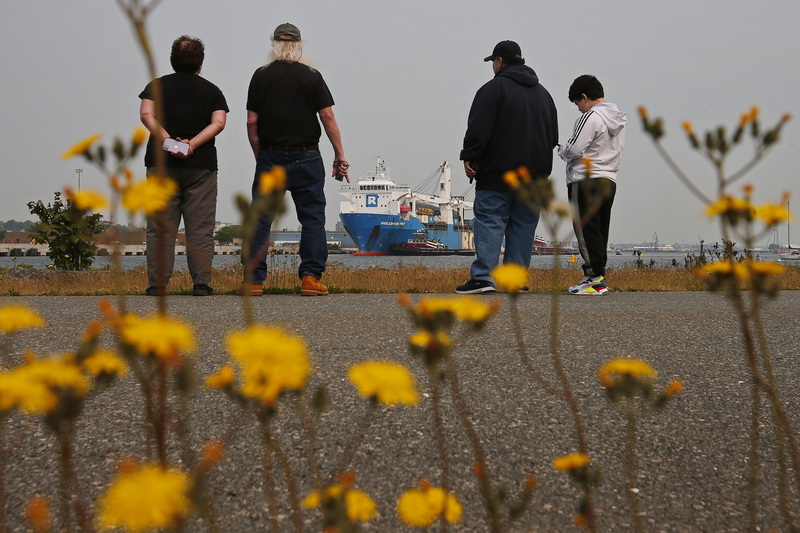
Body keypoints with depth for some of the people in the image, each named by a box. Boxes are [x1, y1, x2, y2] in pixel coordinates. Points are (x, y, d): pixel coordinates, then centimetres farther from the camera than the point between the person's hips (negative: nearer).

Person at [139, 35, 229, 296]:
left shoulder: (157, 85, 10)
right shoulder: (212, 90, 10)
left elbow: (147, 114, -7)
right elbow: (218, 122, -5)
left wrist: (168, 141, -15)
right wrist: (193, 144, -12)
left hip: (161, 164, 0)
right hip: (201, 165, 0)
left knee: (160, 228, 1)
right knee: (200, 228, 2)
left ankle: (157, 284, -3)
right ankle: (201, 283, -2)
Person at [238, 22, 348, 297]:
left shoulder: (261, 75, 3)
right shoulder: (311, 76, 1)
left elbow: (252, 122, 1)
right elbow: (327, 117, -4)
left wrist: (260, 156, 11)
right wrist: (340, 156, 0)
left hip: (270, 156, 1)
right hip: (306, 158, -1)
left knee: (260, 218, 4)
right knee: (312, 218, 5)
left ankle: (254, 279, 1)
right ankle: (311, 277, -2)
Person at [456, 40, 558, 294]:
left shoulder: (494, 88, -6)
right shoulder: (542, 92, 19)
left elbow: (478, 129, -14)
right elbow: (553, 136, 22)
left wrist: (469, 158, -8)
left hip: (498, 172, -6)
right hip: (533, 176, 6)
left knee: (489, 223, -7)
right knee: (523, 226, 7)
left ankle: (482, 277, -15)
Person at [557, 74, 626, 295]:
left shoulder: (590, 117, -13)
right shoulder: (619, 118, 15)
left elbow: (574, 150, -18)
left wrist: (562, 150, 5)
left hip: (586, 182, -9)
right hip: (609, 180, 9)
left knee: (586, 231, -7)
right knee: (600, 231, 12)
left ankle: (595, 278, -10)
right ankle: (598, 276, 14)